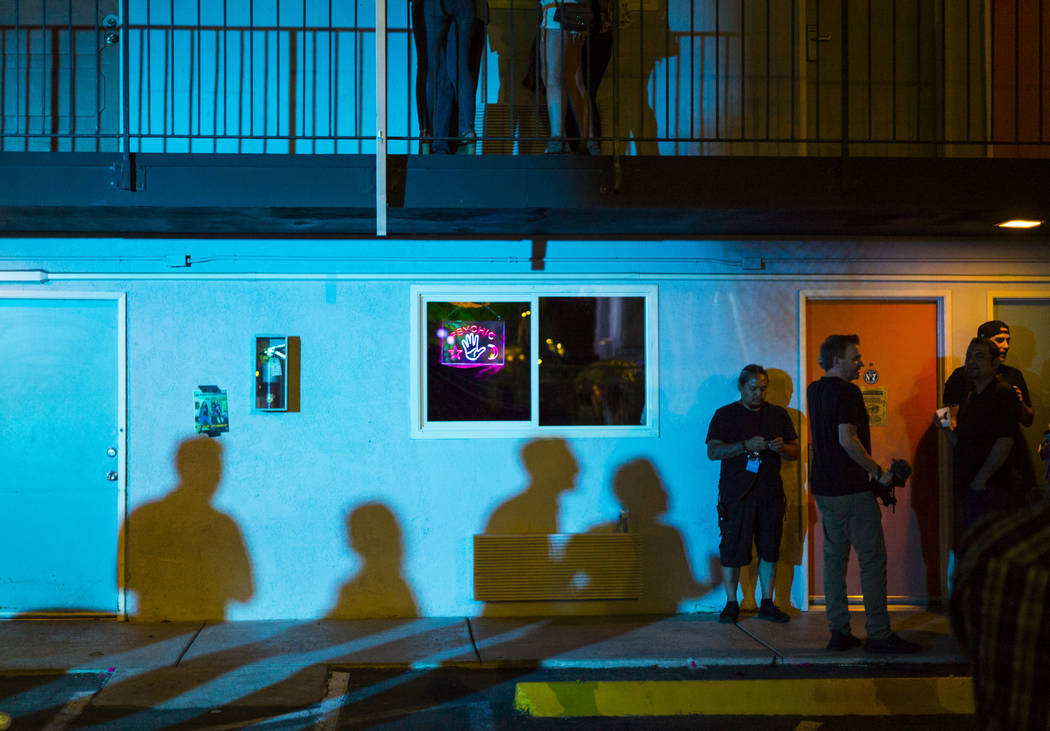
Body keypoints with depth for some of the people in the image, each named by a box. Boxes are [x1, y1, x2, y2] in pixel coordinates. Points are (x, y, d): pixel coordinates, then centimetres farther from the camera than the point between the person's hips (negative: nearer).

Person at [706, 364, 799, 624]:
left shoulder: (778, 414, 14)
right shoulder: (725, 414, 5)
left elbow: (795, 452, 15)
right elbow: (712, 451, -5)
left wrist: (781, 448, -8)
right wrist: (746, 445, -16)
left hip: (770, 493, 3)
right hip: (736, 493, -3)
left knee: (769, 550, 5)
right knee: (732, 549, -4)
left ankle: (767, 604, 13)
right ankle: (731, 604, 5)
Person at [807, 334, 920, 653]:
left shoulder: (814, 390, 13)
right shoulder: (847, 392, -13)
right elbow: (847, 439, -21)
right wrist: (879, 472, -14)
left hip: (823, 488, 9)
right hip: (851, 489, -9)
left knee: (834, 558, 10)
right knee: (872, 559, -3)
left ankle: (838, 632, 12)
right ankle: (878, 635, -2)